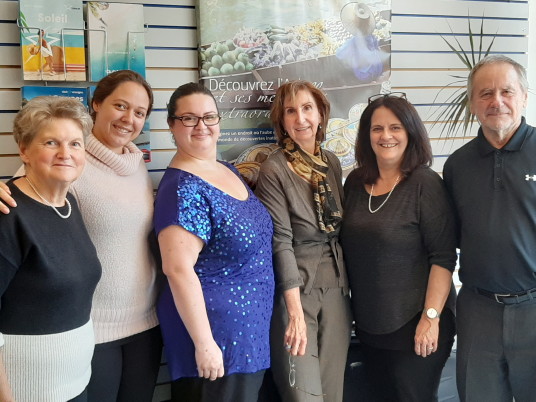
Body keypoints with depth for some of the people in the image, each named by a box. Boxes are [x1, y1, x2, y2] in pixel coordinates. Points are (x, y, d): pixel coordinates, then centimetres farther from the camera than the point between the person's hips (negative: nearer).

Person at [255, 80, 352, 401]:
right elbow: (281, 241, -15)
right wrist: (295, 309, -17)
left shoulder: (332, 162, 7)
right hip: (295, 288, -5)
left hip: (337, 288, 5)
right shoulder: (274, 169, -10)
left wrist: (347, 284, 12)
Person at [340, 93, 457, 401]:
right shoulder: (356, 182, 4)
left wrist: (431, 317, -18)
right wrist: (354, 309, 9)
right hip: (369, 324, 5)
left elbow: (443, 257, -14)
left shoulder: (426, 183, -11)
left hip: (414, 323, -5)